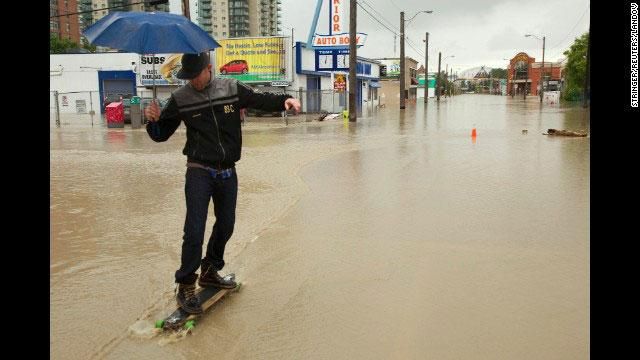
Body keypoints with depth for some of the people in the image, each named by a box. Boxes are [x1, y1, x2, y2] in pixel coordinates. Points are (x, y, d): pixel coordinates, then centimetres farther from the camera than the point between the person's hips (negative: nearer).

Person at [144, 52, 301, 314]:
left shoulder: (232, 89, -1)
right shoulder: (180, 99, -4)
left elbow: (261, 100, 7)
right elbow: (161, 135, 2)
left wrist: (285, 100, -12)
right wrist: (153, 121, -20)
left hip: (227, 172, 4)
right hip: (199, 172, -3)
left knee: (226, 224, 15)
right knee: (194, 230, -11)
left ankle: (210, 272, 36)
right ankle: (185, 287, 2)